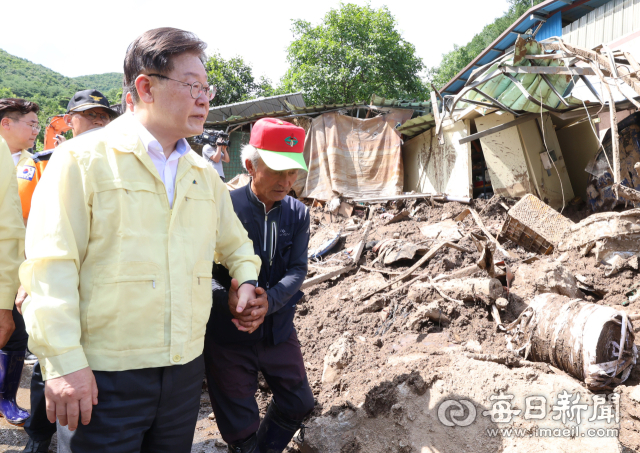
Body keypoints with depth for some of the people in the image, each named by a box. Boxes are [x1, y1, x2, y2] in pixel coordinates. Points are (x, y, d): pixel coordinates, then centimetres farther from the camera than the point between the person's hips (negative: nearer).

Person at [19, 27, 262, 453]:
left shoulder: (204, 174, 10)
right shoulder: (84, 159, -8)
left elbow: (235, 242, 25)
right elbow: (52, 265, -13)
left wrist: (247, 279, 6)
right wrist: (63, 362, -16)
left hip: (186, 369, 6)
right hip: (103, 376, -5)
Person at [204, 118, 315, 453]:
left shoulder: (297, 214, -1)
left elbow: (298, 270, -8)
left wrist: (268, 302, -27)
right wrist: (227, 300, -36)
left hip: (279, 330, 5)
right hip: (228, 334, -4)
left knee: (298, 404, 19)